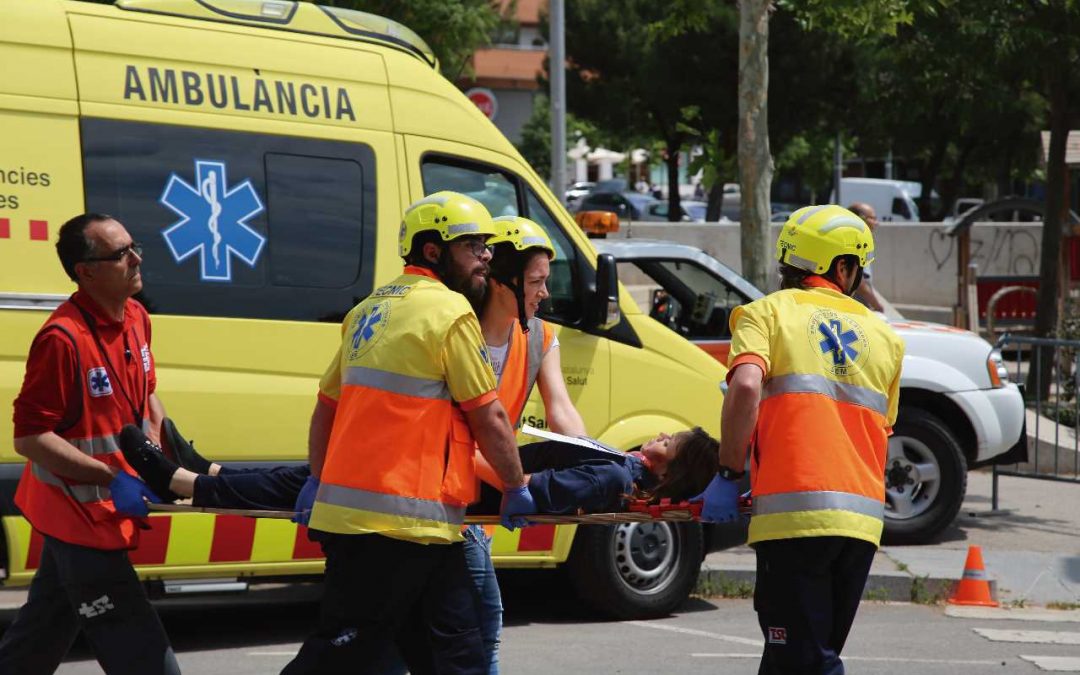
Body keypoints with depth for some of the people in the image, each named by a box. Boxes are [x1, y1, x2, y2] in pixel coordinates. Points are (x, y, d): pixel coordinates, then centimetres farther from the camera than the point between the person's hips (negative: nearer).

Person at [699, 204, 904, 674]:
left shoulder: (767, 313, 5)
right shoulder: (882, 336, 19)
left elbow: (746, 388, -14)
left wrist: (728, 474, -6)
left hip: (794, 511, -5)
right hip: (863, 516, 5)